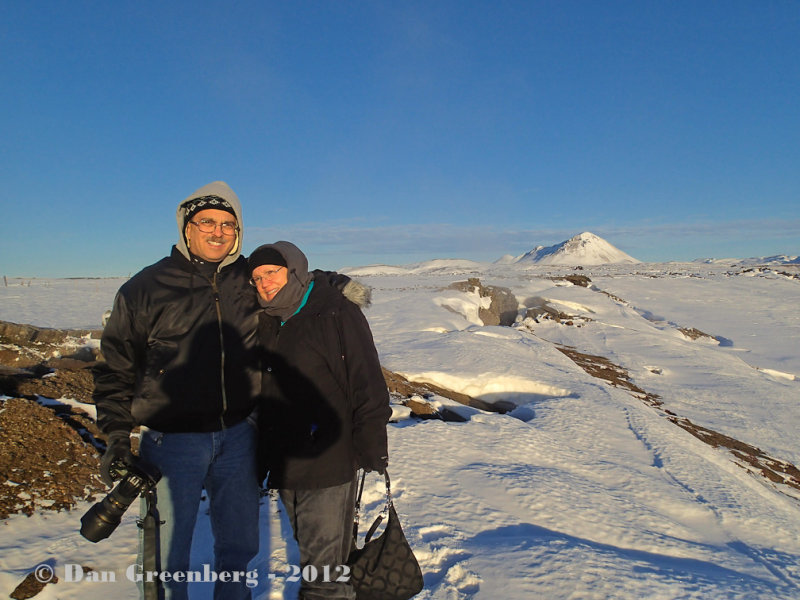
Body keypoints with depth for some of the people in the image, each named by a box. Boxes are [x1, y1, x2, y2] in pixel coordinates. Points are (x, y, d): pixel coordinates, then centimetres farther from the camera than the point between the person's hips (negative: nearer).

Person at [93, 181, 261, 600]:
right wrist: (117, 436, -5)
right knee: (166, 554, 9)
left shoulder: (251, 281, 2)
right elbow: (116, 366, 1)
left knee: (239, 545, 17)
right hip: (172, 441, -2)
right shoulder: (144, 288, -4)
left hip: (238, 436, 3)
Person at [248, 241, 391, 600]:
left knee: (324, 564, 0)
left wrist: (372, 454, -14)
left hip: (328, 465, -7)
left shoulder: (337, 315, -10)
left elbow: (368, 387, -12)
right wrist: (262, 462, 17)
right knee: (312, 555, 21)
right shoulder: (266, 324, 11)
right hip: (284, 466, 7)